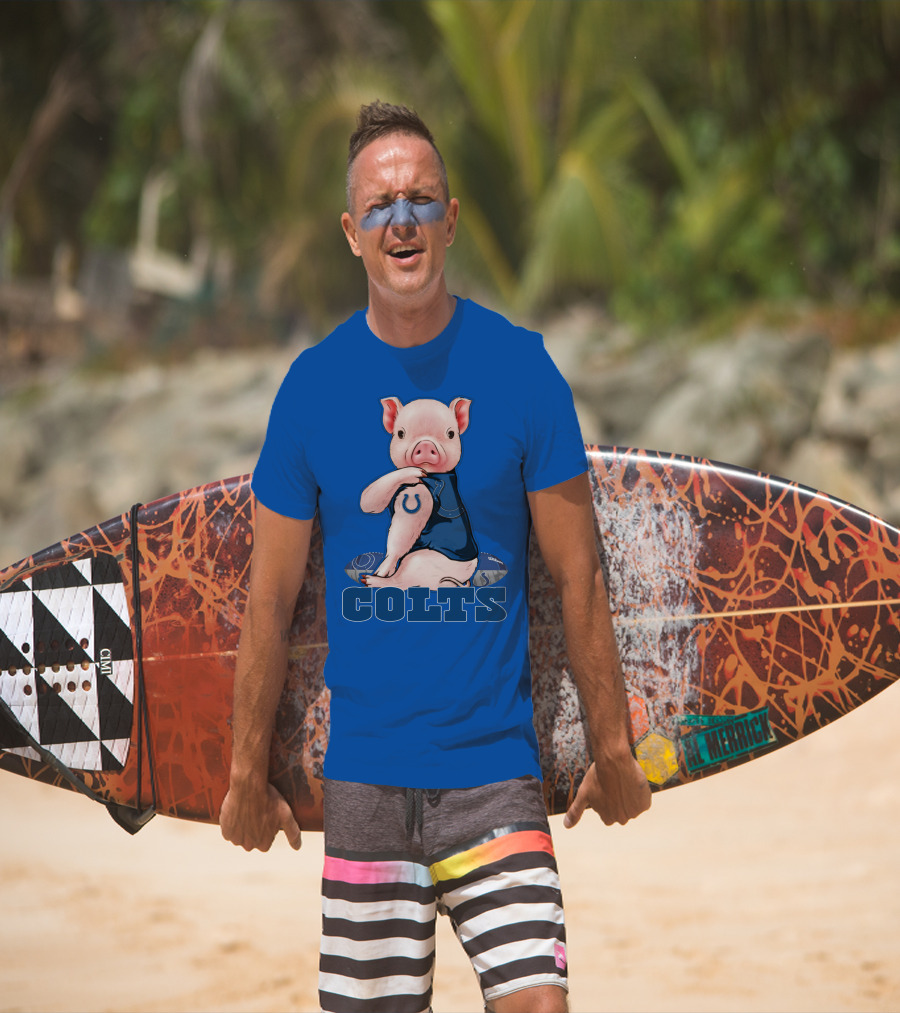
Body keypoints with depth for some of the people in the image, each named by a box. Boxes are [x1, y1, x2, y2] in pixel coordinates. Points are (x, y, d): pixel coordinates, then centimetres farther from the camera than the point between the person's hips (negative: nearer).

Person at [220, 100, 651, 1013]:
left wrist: (611, 749, 4)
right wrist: (248, 773, 7)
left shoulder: (520, 366, -1)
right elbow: (270, 598, 6)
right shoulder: (313, 382, 1)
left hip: (495, 768, -1)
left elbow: (577, 577, 3)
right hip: (363, 773, 1)